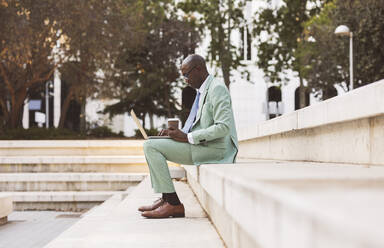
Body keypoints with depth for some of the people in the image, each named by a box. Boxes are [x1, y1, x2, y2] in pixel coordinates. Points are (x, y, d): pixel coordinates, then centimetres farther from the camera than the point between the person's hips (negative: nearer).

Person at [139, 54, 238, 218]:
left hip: (213, 148, -10)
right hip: (199, 145, 10)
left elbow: (223, 127, -23)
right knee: (151, 146, 15)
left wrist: (188, 137, -20)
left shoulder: (217, 88, -13)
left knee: (151, 146, -16)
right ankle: (166, 198, 6)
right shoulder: (203, 91, 18)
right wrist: (177, 133, 5)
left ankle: (173, 203, -16)